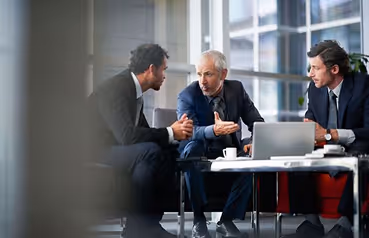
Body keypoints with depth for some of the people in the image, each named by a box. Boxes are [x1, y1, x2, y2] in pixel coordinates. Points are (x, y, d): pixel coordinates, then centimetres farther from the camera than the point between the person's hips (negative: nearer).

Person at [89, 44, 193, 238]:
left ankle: (150, 219, -6)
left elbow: (144, 131, 12)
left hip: (111, 153, 10)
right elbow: (127, 135, -30)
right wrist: (169, 133, -19)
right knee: (150, 151, -29)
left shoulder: (133, 90, 11)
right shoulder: (116, 88, -19)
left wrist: (174, 131, -5)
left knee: (169, 152, -1)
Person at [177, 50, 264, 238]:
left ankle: (227, 219, -13)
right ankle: (198, 219, -22)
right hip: (201, 154, -3)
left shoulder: (237, 89, -2)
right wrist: (214, 130, -49)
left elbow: (257, 122, -1)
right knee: (193, 148, -35)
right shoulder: (187, 95, -13)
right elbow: (190, 130, -28)